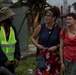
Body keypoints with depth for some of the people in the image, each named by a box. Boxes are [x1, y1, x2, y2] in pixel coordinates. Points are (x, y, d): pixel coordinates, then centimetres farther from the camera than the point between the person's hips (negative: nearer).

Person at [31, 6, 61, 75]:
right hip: (42, 55, 0)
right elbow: (32, 37, 11)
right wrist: (37, 45, -5)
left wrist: (56, 47, -12)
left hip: (54, 56, 0)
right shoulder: (40, 27, -2)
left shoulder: (59, 29, -5)